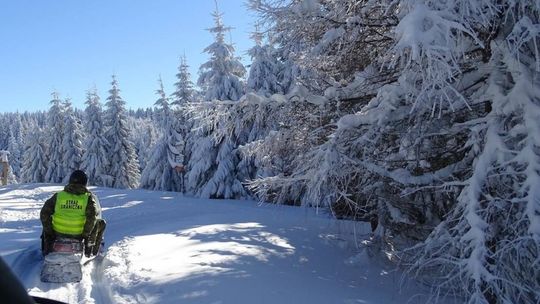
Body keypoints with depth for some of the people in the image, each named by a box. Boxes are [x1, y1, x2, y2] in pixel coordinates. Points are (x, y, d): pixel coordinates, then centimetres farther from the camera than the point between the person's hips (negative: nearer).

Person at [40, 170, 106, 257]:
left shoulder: (58, 196, 2)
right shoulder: (89, 197, -5)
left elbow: (44, 214, -2)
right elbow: (93, 216, -18)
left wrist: (48, 232, 7)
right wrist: (86, 234, -7)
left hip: (58, 233, 3)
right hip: (79, 235, -3)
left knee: (47, 220, 34)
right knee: (101, 223, 22)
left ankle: (46, 249, 32)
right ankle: (92, 251, 22)